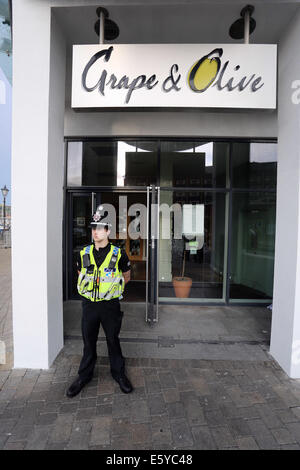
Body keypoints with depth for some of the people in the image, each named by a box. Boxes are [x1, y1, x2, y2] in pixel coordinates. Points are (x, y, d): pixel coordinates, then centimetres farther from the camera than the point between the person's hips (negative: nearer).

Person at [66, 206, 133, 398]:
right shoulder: (84, 253, 0)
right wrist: (92, 288, 6)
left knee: (113, 340, 12)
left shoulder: (119, 254, -8)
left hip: (110, 305, -2)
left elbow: (126, 276, 6)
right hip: (89, 304, 2)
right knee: (88, 341, 14)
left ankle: (119, 373, 32)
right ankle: (84, 375, 34)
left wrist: (110, 287, 2)